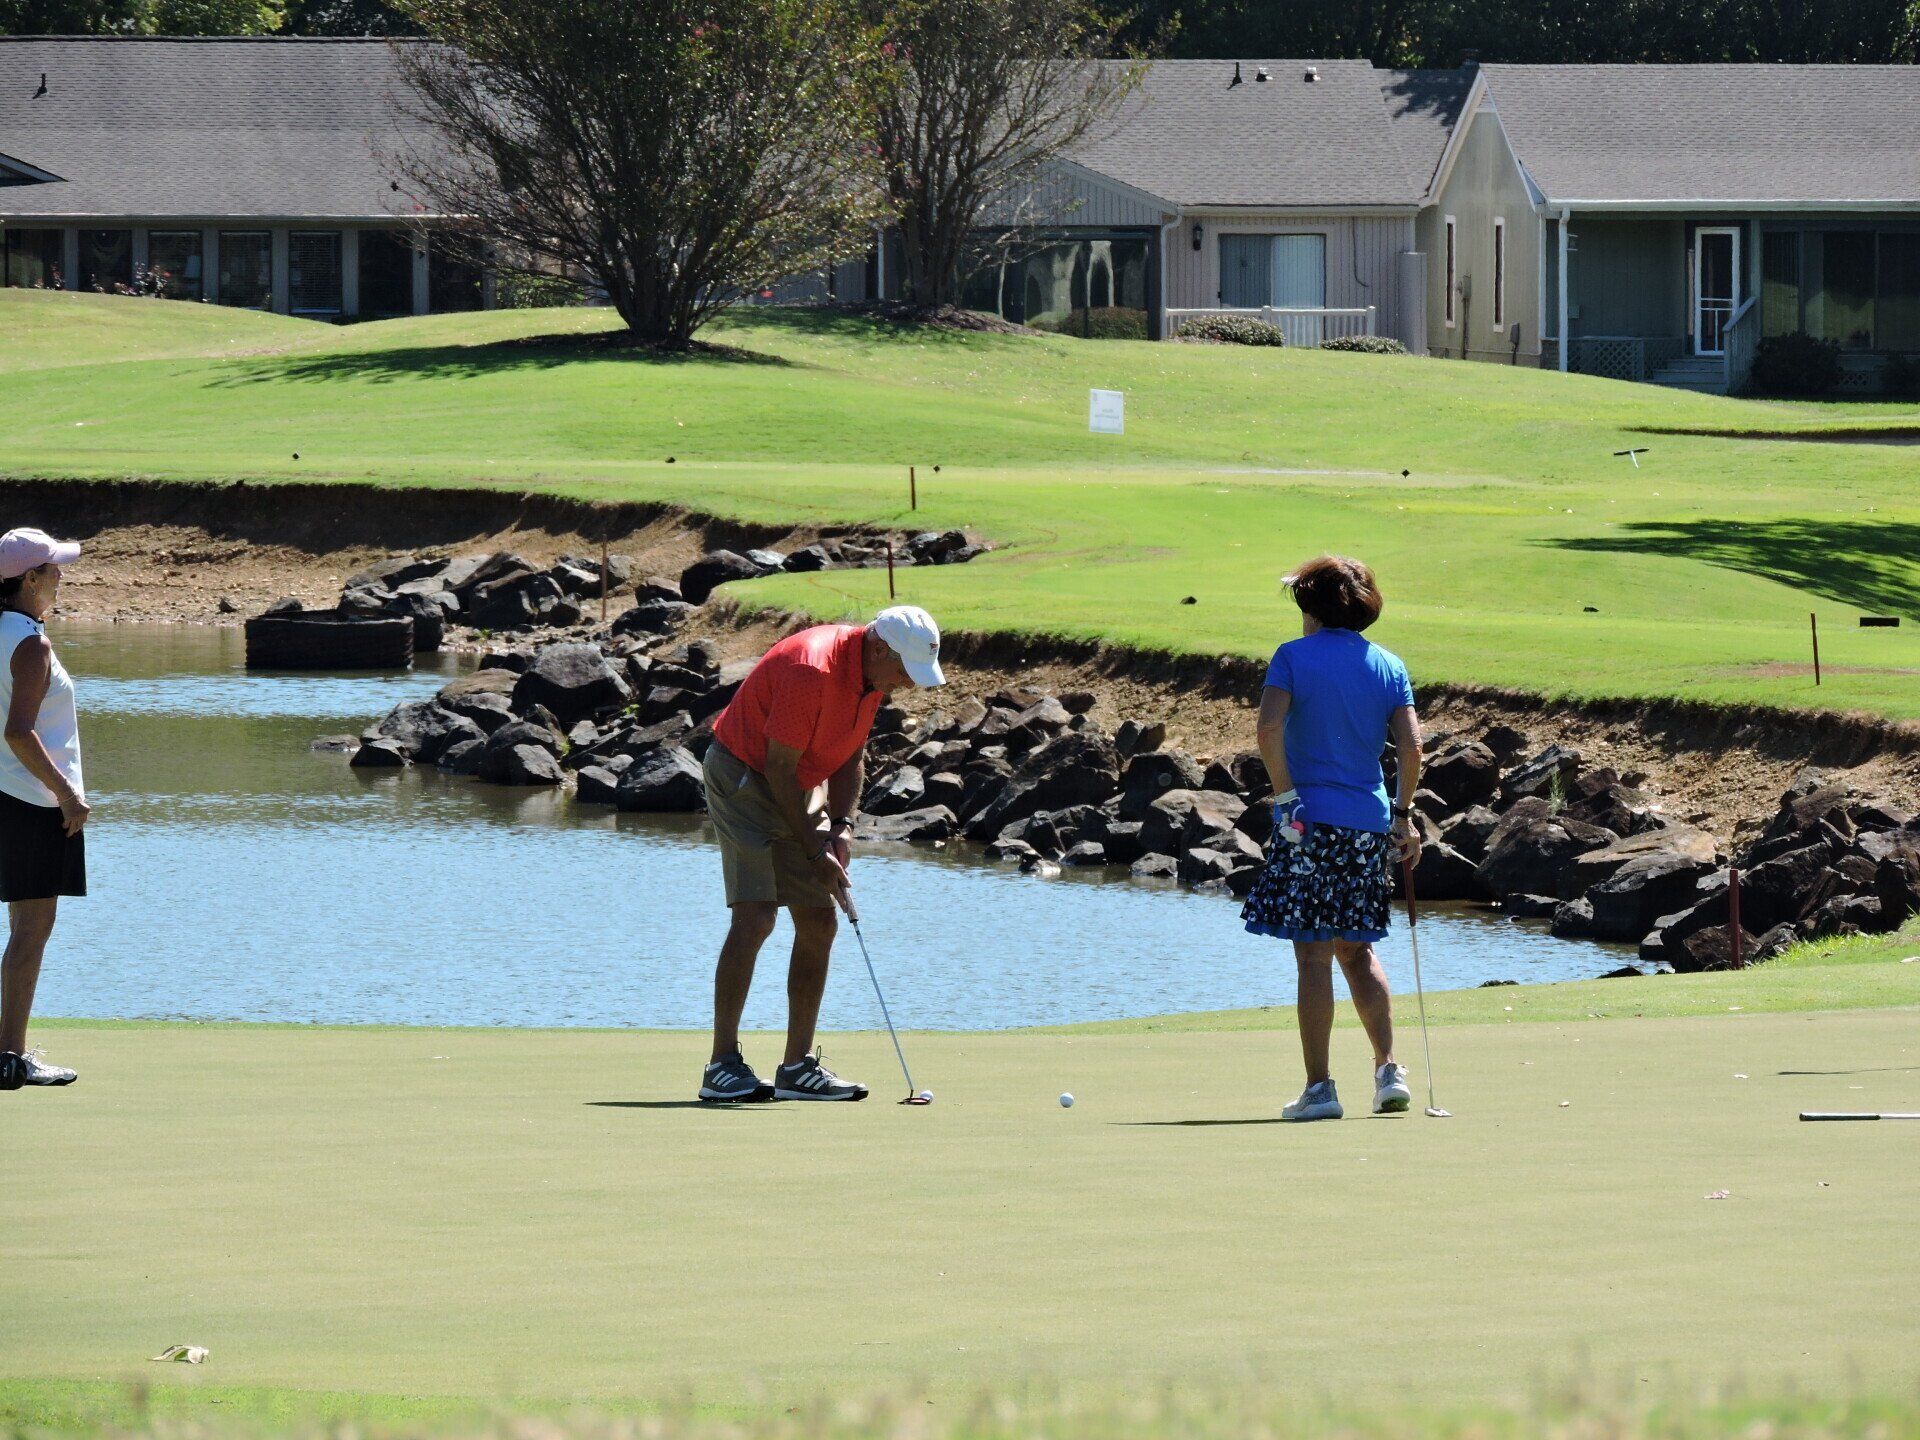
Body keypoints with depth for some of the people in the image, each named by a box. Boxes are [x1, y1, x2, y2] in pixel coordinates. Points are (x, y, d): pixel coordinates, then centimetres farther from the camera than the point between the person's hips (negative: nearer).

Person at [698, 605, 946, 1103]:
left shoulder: (874, 675, -1)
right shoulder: (811, 670, -28)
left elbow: (851, 757, 9)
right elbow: (779, 769, -24)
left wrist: (840, 828, -5)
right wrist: (814, 850, -19)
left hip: (800, 788, 9)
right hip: (744, 775, -9)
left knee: (819, 923, 3)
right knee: (754, 916, -18)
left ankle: (799, 1066, 5)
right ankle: (723, 1065, -19)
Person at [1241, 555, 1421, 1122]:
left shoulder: (1294, 656, -3)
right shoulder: (1389, 666, 8)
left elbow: (1269, 725, -18)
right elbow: (1410, 746, -1)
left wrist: (1285, 793, -10)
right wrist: (1403, 815, 7)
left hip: (1310, 819, -5)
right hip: (1370, 821, 5)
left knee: (1314, 954, -3)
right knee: (1357, 948, 18)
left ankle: (1319, 1087, -4)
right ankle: (1388, 1071, 9)